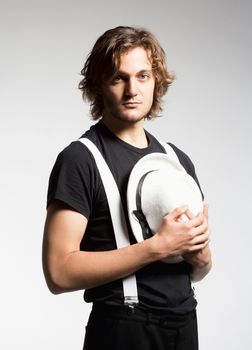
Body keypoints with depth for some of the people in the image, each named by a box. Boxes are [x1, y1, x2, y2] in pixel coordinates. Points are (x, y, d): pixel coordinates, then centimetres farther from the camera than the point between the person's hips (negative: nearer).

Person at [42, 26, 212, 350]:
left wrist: (198, 255, -9)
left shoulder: (177, 159, 7)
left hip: (184, 323, 6)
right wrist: (159, 245, -22)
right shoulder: (80, 159, -12)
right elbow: (59, 272, -21)